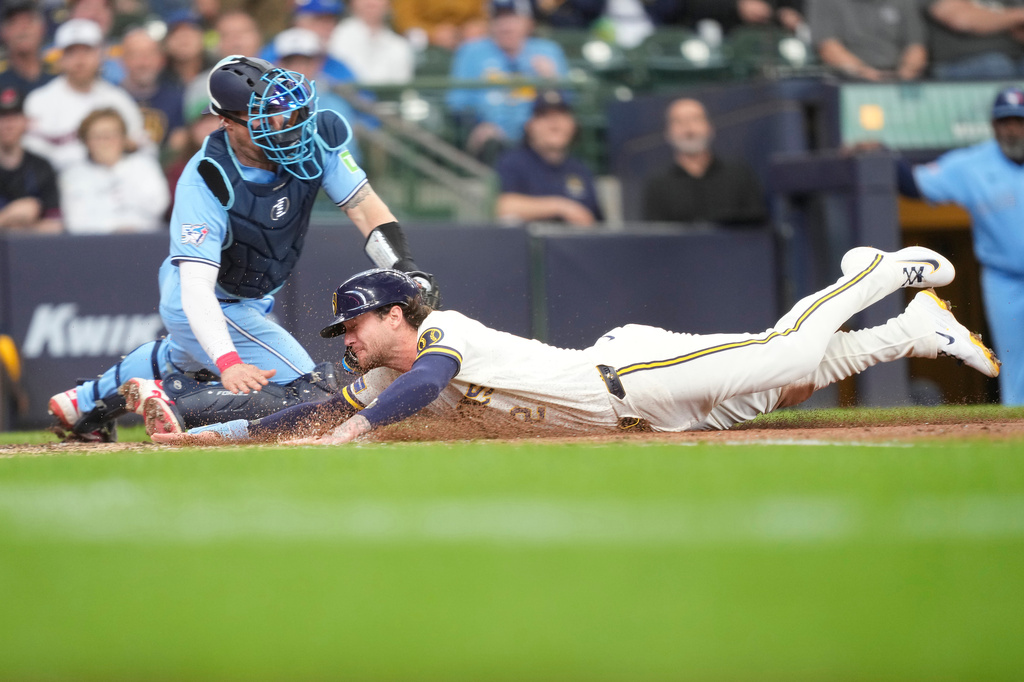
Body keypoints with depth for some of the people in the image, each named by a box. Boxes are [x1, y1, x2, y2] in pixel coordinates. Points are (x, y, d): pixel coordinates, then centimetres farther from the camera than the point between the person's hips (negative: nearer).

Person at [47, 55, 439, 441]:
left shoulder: (314, 137, -23)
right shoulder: (205, 182, -37)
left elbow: (365, 207, -16)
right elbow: (196, 285, -43)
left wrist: (407, 272, -32)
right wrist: (227, 362, -58)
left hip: (251, 302, 8)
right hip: (204, 306, -8)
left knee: (184, 354, 35)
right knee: (309, 394, -16)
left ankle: (87, 404, 56)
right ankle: (172, 401, -7)